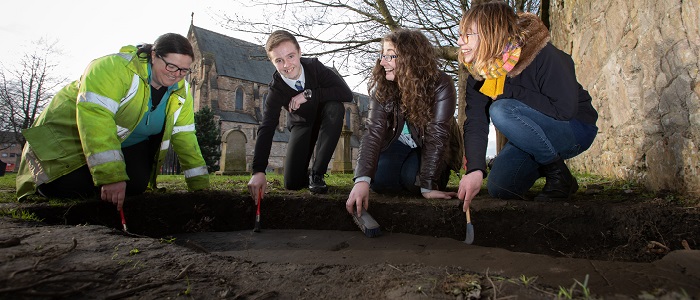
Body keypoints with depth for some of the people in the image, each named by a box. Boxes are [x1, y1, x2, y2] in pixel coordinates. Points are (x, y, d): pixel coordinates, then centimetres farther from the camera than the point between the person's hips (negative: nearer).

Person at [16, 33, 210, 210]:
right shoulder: (115, 68, -29)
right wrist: (111, 177, -44)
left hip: (125, 143, 5)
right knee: (72, 187, -23)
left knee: (136, 186, -17)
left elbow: (184, 136, -7)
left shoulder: (181, 92, -8)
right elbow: (95, 120, -38)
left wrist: (200, 186, -12)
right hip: (69, 134, -5)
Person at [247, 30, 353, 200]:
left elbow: (347, 93, -32)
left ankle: (317, 173, -23)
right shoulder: (276, 89, -24)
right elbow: (267, 128, -34)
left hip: (325, 120, 1)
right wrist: (258, 171, -47)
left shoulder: (314, 66, -24)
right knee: (292, 183, -17)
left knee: (336, 107, -36)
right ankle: (306, 173, 25)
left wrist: (308, 94, -37)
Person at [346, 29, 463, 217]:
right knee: (379, 180, -21)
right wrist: (362, 180, -42)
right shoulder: (381, 88, -19)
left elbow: (436, 136, -30)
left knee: (412, 178, -29)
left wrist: (428, 186, -32)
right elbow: (374, 132, -29)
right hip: (399, 143, 3)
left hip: (432, 148, -2)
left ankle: (440, 171, 7)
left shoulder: (441, 85, -28)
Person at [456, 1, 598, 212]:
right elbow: (475, 123, -19)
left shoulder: (543, 56, -27)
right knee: (500, 187, -6)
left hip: (575, 130, -6)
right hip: (535, 136, 6)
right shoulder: (478, 74, -10)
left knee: (501, 111, -30)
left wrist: (509, 91, -29)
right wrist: (475, 170, -35)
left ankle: (560, 176, -13)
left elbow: (565, 109, -32)